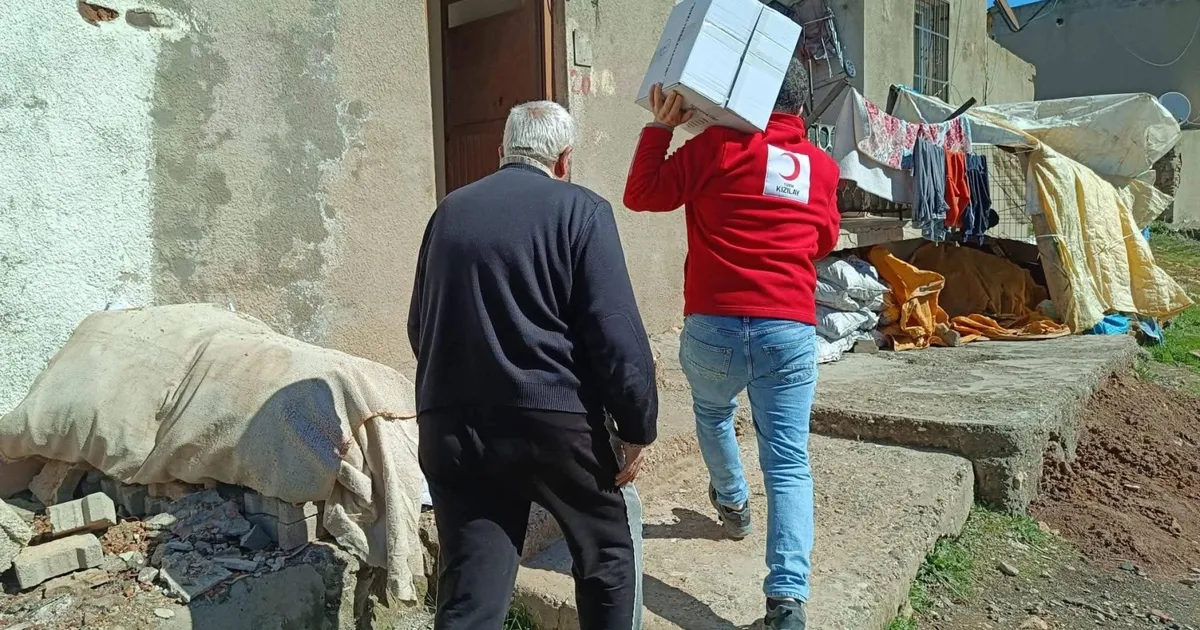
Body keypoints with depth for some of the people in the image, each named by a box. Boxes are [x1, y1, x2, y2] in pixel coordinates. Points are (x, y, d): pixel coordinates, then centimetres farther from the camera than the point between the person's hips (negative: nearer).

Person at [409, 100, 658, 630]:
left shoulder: (448, 212, 12)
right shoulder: (580, 209, -3)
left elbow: (419, 328, 19)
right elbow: (617, 333, -12)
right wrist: (638, 428, -3)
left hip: (449, 426, 4)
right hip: (556, 421, -4)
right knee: (611, 546, 21)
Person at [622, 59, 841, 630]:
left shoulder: (716, 146, 0)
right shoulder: (823, 166, 11)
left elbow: (641, 195, 7)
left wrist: (660, 126, 12)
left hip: (714, 325, -1)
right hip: (790, 331, 2)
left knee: (712, 413, 29)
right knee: (789, 463, 2)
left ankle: (732, 503, 50)